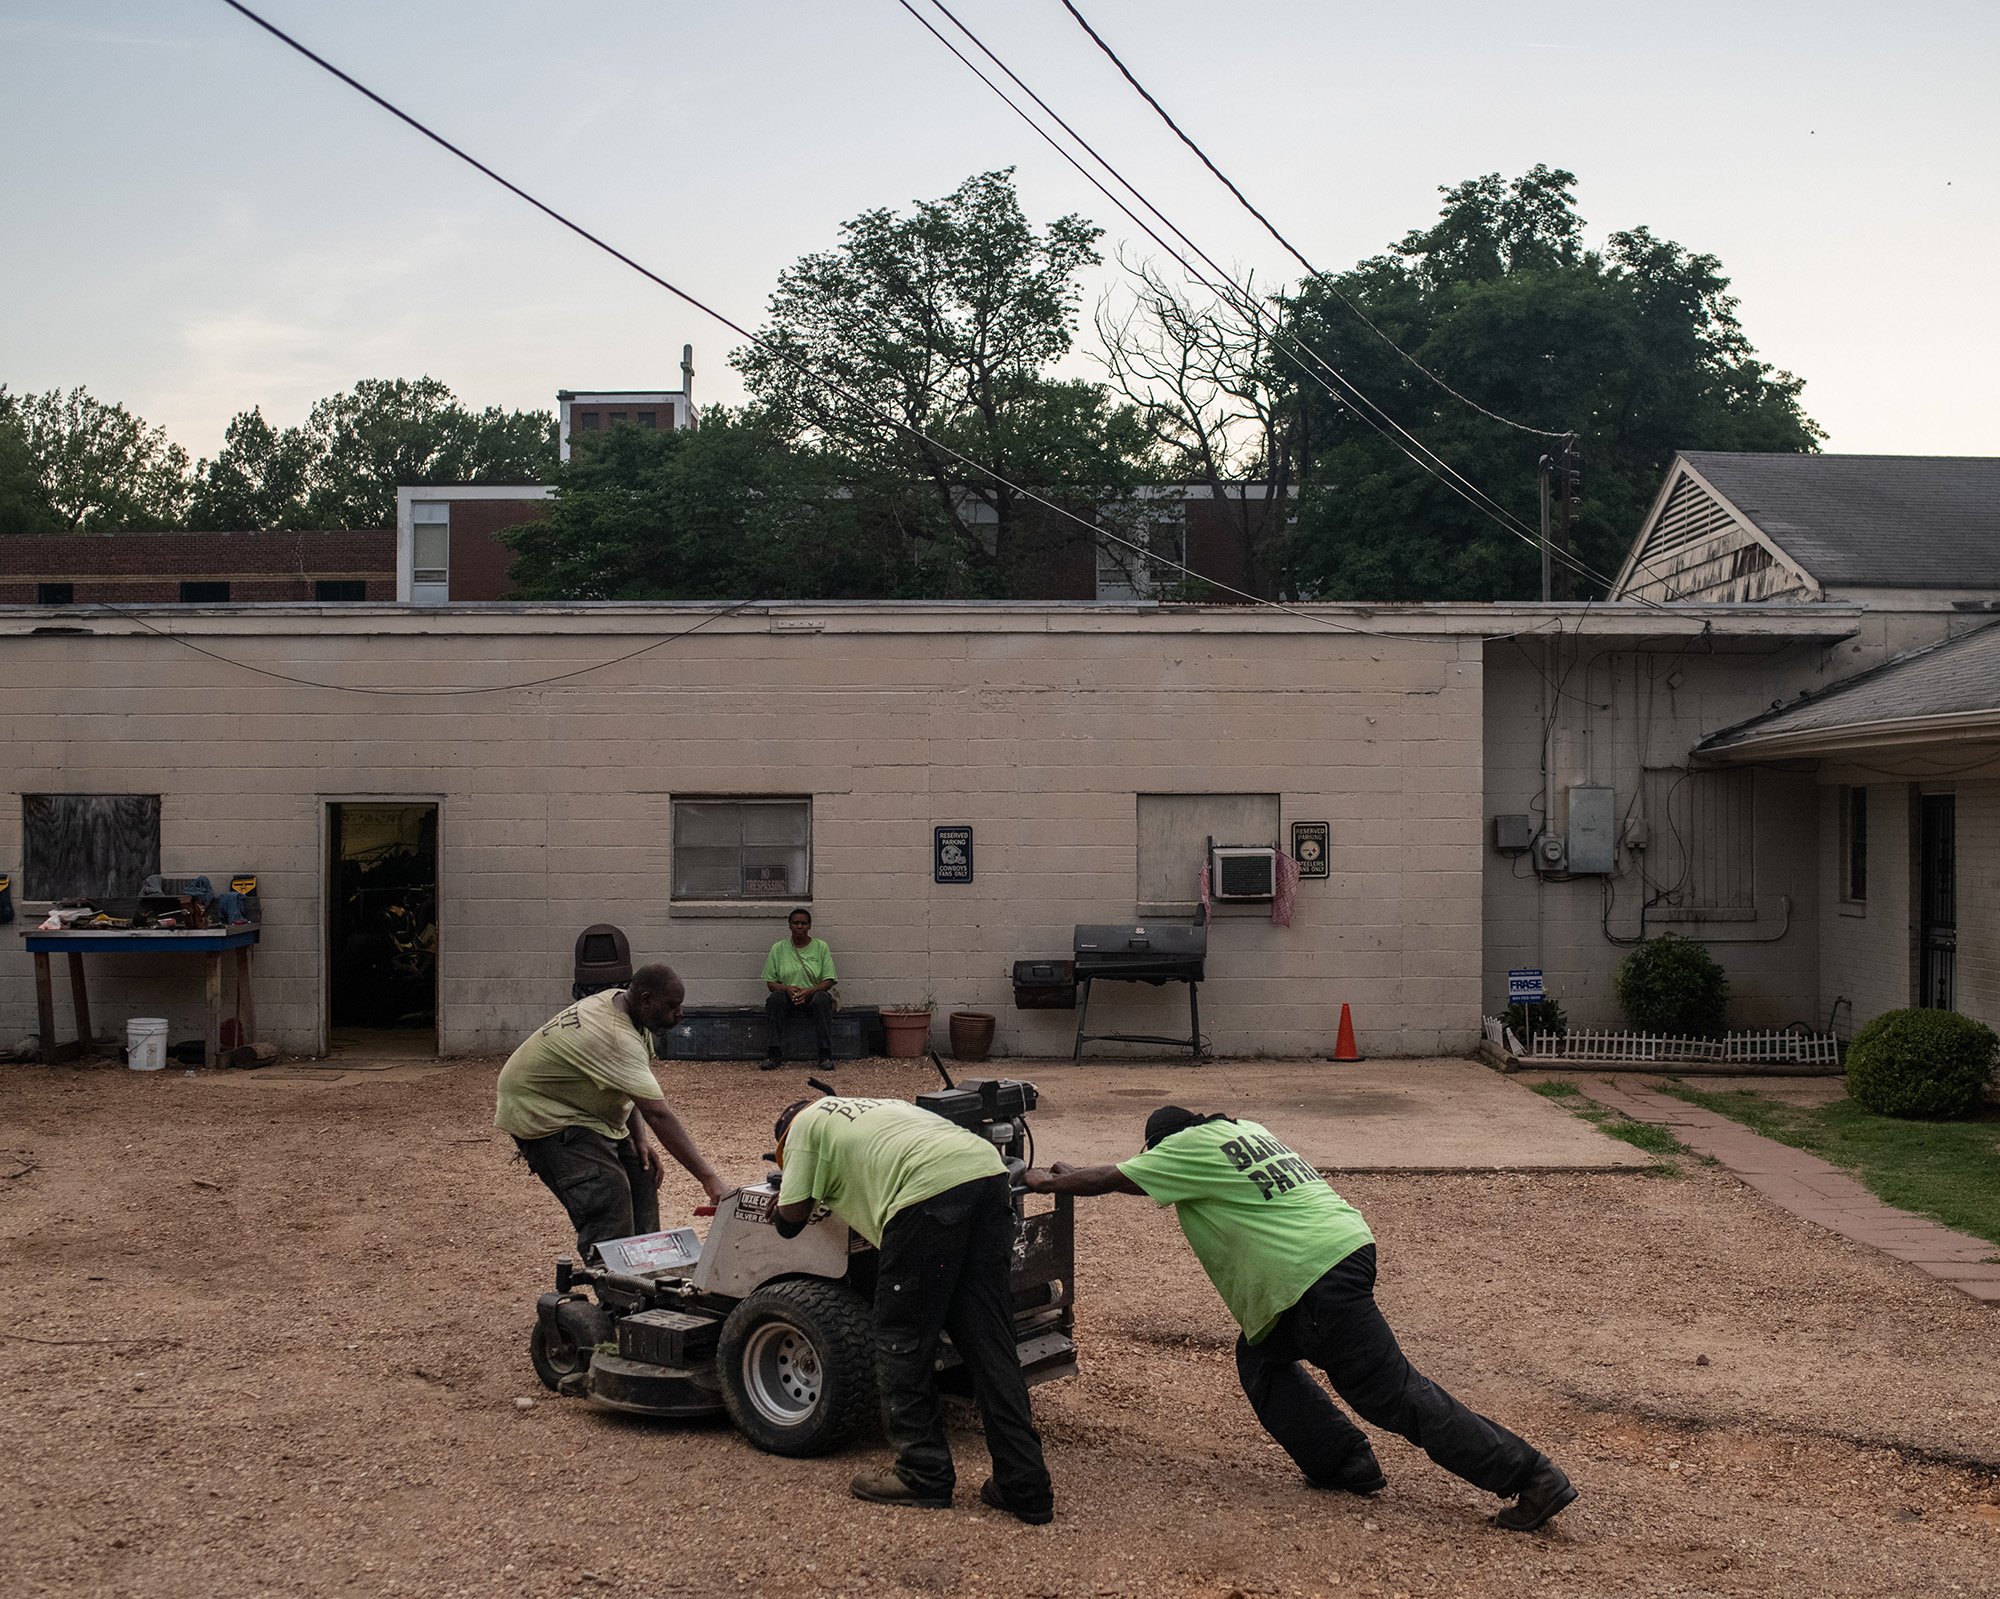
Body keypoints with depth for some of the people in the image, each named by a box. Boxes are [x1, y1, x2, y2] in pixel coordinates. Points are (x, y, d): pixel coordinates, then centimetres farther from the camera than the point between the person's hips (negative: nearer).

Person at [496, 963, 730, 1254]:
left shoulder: (616, 1000, -2)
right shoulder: (616, 1038, -33)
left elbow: (628, 1087, 9)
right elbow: (658, 1114, -37)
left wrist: (639, 1139, -4)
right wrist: (709, 1180, -37)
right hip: (542, 1115, -10)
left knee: (641, 1174, 5)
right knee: (608, 1197, -22)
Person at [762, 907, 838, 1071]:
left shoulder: (820, 946, 4)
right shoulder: (778, 948, 7)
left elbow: (828, 981, 0)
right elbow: (770, 982, 5)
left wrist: (809, 991, -20)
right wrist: (787, 988, -17)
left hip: (812, 995, -1)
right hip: (788, 996, 1)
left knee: (822, 998, -35)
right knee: (775, 998, -33)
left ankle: (826, 1054, -33)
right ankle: (774, 1054, -31)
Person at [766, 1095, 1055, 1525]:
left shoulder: (806, 1124, 19)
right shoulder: (876, 1106, 39)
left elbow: (791, 1218, 16)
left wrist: (781, 1203, 37)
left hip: (929, 1188, -8)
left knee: (902, 1344, 8)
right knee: (988, 1343, 11)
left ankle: (924, 1477, 15)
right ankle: (1025, 1489, 12)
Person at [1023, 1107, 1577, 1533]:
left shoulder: (1188, 1147, -1)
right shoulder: (1244, 1129, 23)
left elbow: (1111, 1178, 4)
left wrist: (1045, 1181, 20)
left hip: (1313, 1271, -9)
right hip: (1345, 1243, 9)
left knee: (1388, 1390, -7)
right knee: (1260, 1357, 19)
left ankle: (1531, 1476, -8)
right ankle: (1344, 1463, 14)